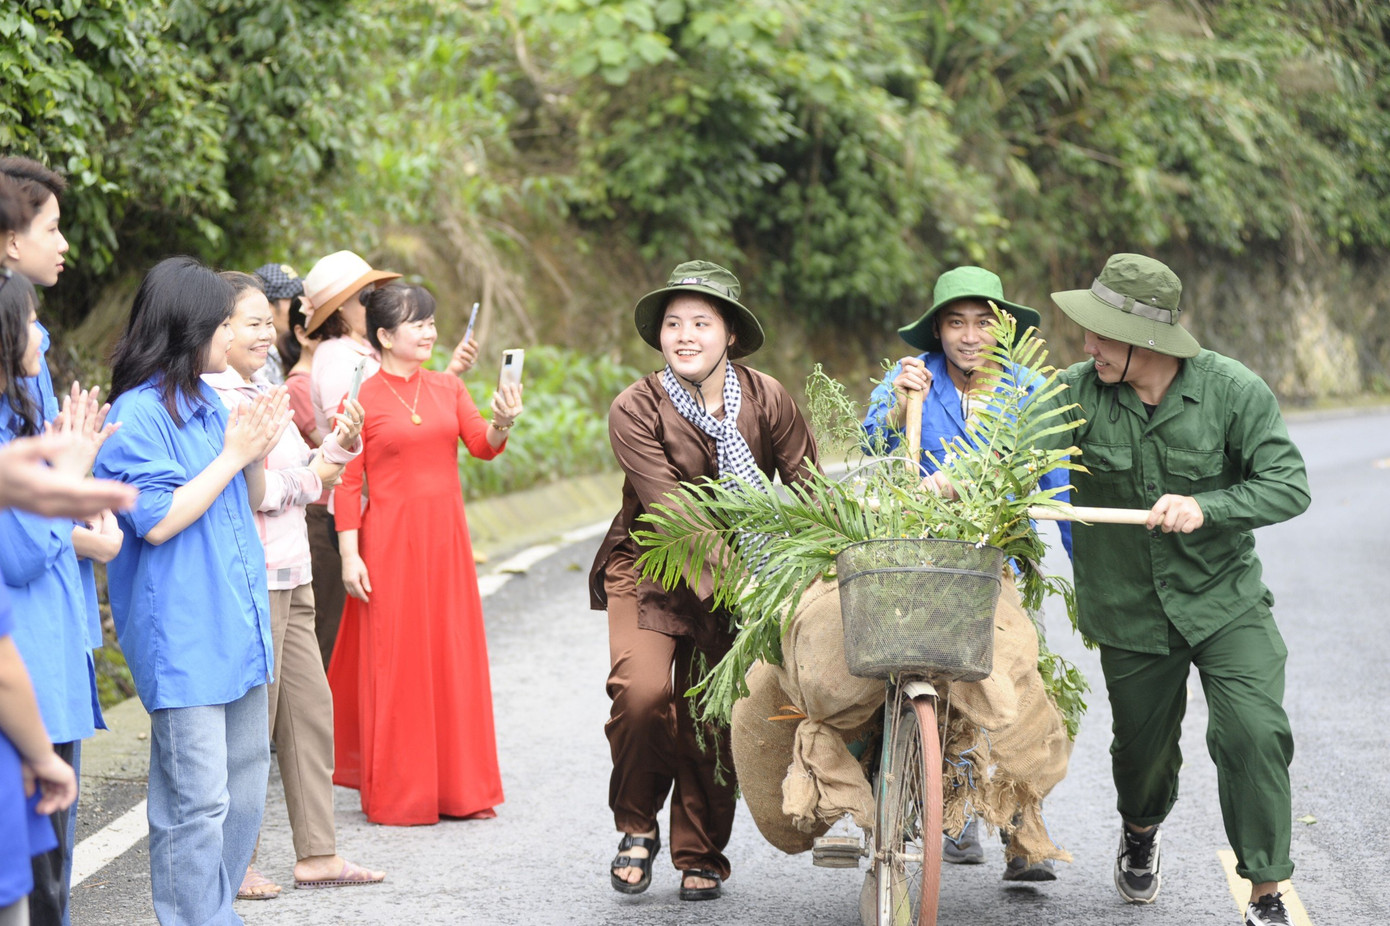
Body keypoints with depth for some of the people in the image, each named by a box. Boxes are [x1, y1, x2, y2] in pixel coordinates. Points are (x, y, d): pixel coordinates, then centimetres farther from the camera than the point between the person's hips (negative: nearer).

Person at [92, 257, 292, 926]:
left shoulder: (207, 402, 12)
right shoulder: (139, 414, -14)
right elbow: (159, 520, -20)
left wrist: (259, 453, 0)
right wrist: (231, 455, -15)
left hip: (236, 626, 9)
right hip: (181, 638, -9)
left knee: (245, 780, 16)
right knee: (197, 799, -8)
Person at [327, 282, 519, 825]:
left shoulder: (447, 388, 10)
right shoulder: (361, 402, -3)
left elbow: (481, 446, -1)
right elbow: (348, 484, -5)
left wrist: (502, 424, -23)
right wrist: (349, 555, -11)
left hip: (445, 538, 5)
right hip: (390, 541, -5)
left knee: (453, 655, 7)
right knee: (395, 661, -1)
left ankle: (458, 788, 15)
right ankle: (396, 795, 7)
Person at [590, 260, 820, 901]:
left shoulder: (767, 399, -6)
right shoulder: (635, 410, -13)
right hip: (649, 570, -2)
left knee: (716, 715, 1)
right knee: (642, 693, -22)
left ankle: (701, 857, 22)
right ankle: (637, 825, 4)